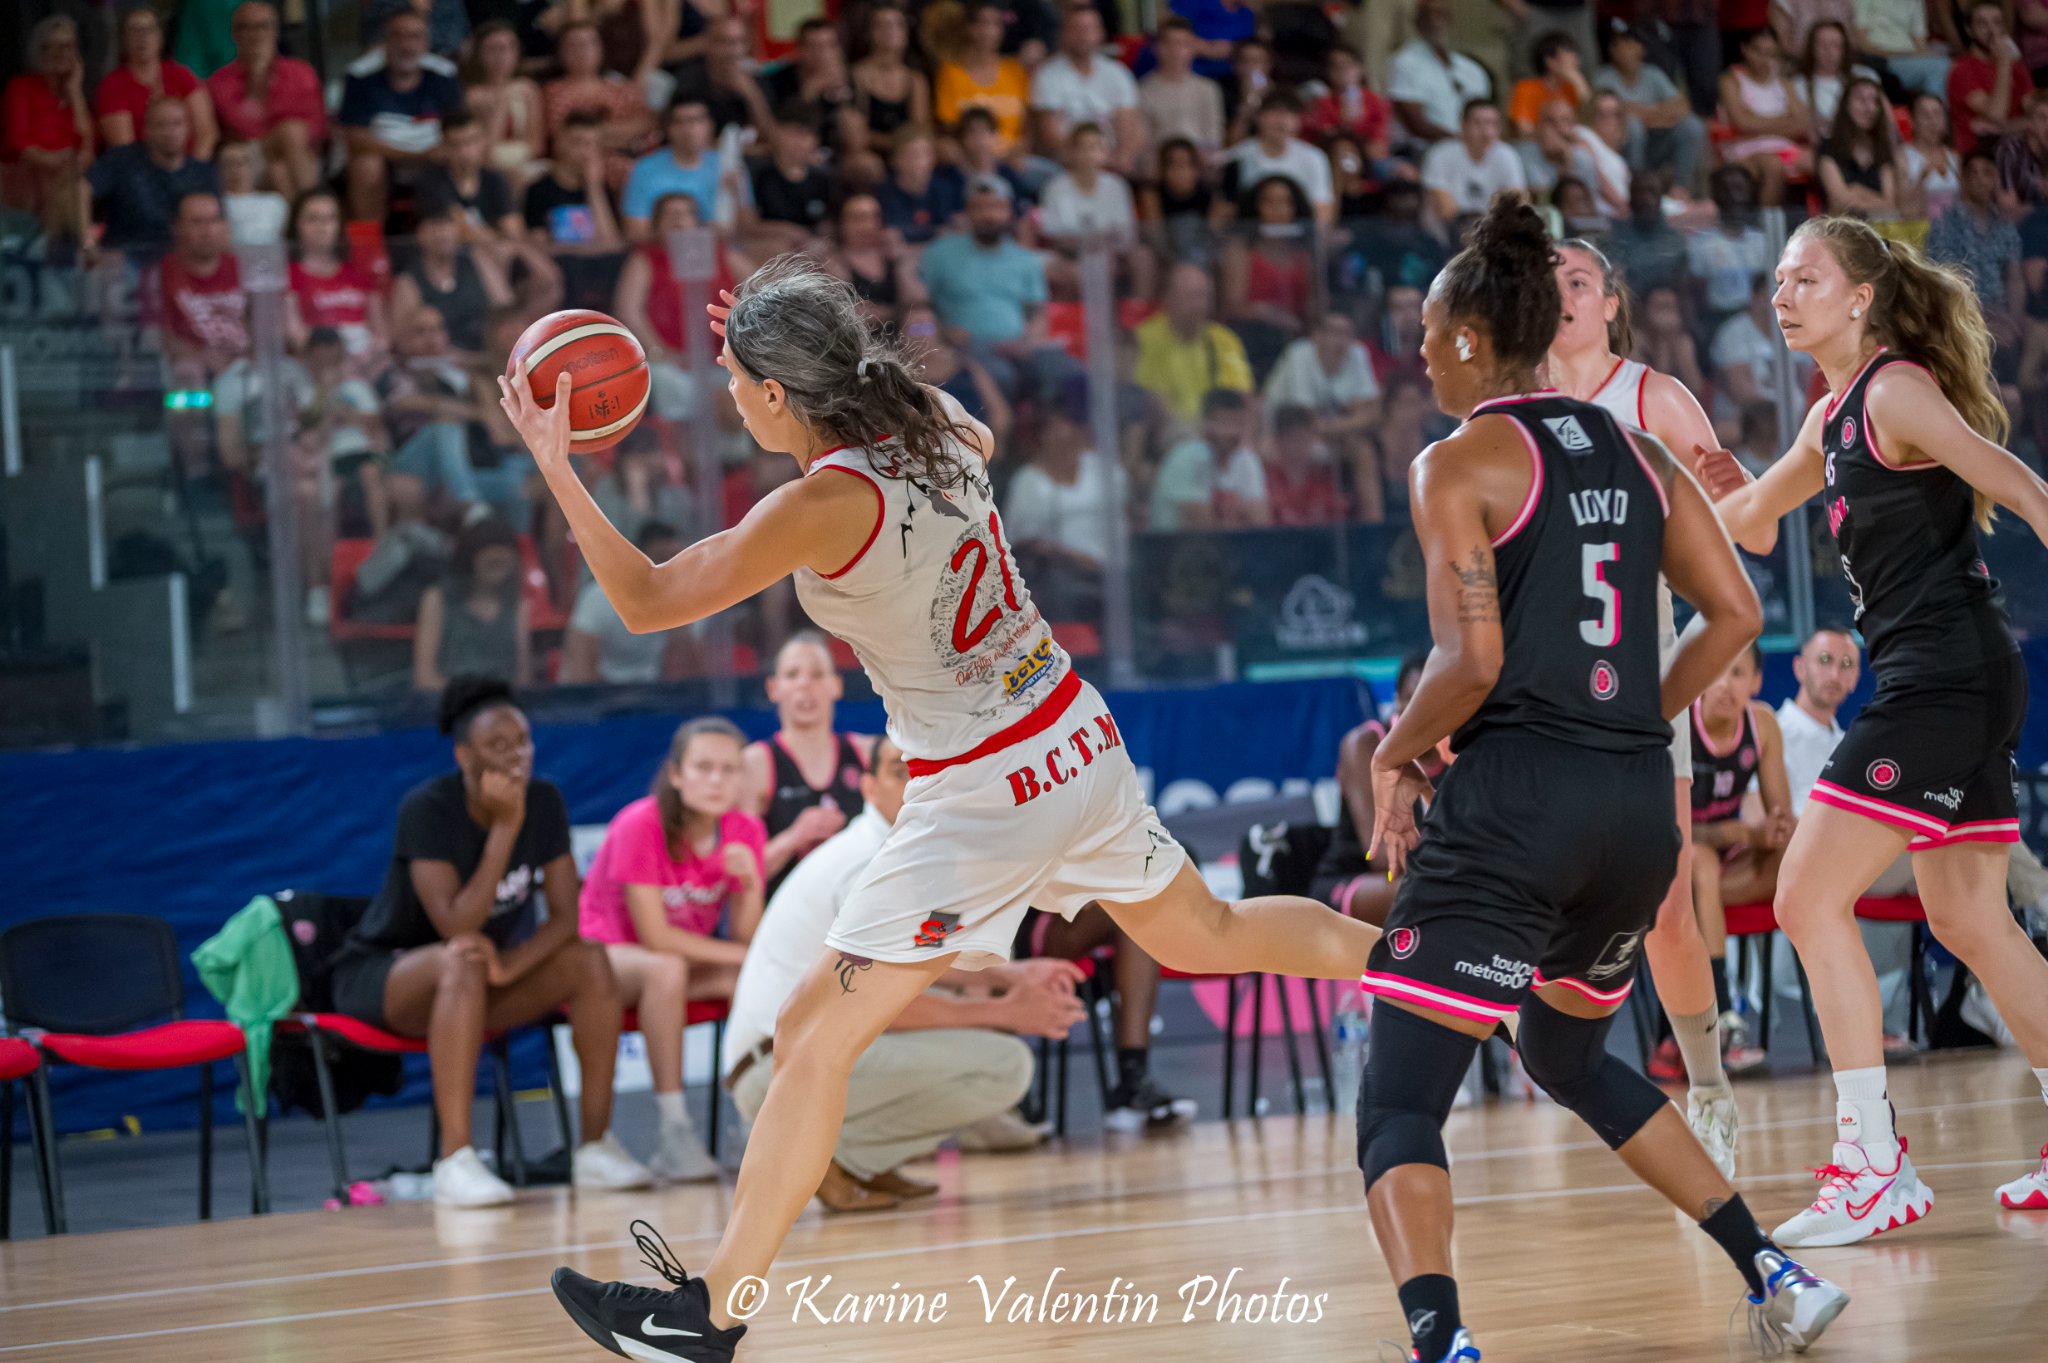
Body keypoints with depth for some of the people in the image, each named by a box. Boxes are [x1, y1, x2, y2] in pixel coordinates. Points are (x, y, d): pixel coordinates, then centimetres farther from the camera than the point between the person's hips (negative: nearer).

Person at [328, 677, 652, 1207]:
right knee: (464, 961, -38)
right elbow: (456, 928, -31)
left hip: (472, 984, 6)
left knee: (589, 961, -18)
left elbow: (565, 917, -9)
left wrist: (511, 964, -29)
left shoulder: (543, 802, -6)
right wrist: (505, 827, -33)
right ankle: (455, 1162, -44)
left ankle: (596, 1146, -15)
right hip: (377, 977, -6)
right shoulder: (428, 808, -23)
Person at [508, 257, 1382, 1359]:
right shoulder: (934, 428, 0)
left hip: (982, 794, -8)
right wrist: (834, 362, 25)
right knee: (1206, 935, 31)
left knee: (815, 1037, -3)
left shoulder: (824, 504, -20)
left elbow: (646, 602, -16)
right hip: (1079, 740, 8)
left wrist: (554, 466, -8)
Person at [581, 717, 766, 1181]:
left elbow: (744, 939, -8)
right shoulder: (640, 825, -22)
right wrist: (739, 954, -20)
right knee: (666, 969, -38)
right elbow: (655, 937, -23)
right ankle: (675, 1133, -38)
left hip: (686, 957, 6)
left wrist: (751, 885, -26)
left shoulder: (745, 832, -6)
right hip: (604, 954, -6)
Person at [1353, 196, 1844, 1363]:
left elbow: (1473, 661, -15)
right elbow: (1737, 615, 11)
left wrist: (1397, 757, 1)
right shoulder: (1633, 451, 13)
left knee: (1398, 1107, -5)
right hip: (1638, 807, 7)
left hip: (1514, 800, -7)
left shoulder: (1460, 464, -6)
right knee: (1571, 1060, 31)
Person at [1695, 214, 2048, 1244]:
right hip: (1938, 689, 10)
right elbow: (1749, 514, 33)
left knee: (1809, 898, -11)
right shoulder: (1835, 415, 17)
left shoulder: (1898, 391, -11)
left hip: (1946, 682, -10)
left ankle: (1874, 1166, -11)